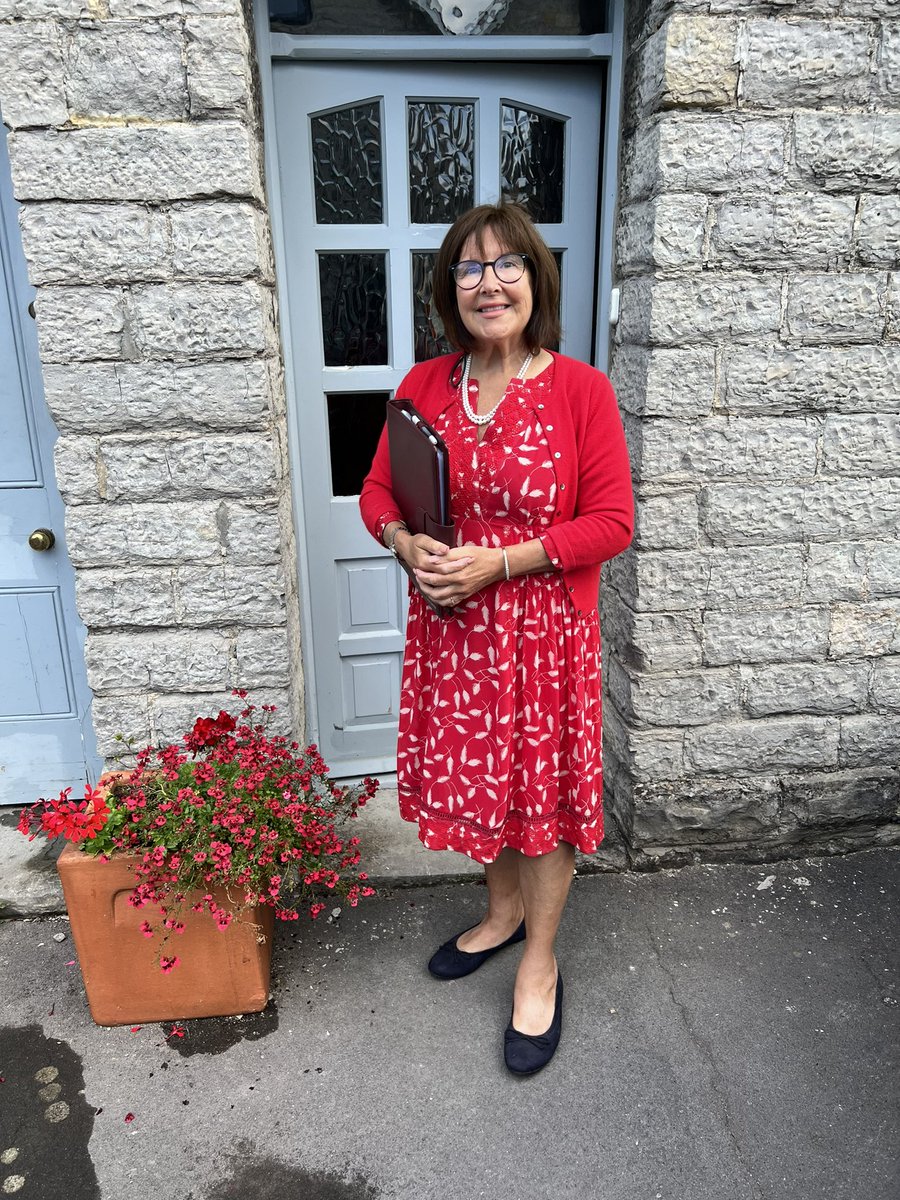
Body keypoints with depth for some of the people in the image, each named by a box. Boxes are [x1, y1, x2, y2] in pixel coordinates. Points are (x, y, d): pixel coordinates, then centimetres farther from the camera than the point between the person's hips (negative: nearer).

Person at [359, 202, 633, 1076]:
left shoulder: (580, 388, -10)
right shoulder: (424, 386, 2)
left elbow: (612, 522, -12)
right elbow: (379, 491, 8)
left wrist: (499, 561, -20)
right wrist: (408, 544, -14)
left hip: (545, 631, -4)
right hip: (450, 627, 4)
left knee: (545, 784, 10)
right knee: (472, 776, 18)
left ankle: (539, 960, 34)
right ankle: (503, 911, 47)